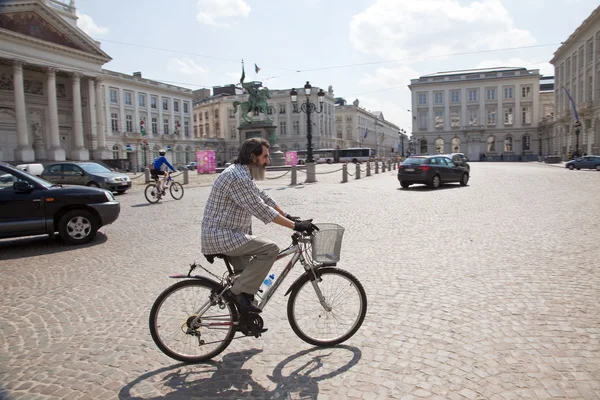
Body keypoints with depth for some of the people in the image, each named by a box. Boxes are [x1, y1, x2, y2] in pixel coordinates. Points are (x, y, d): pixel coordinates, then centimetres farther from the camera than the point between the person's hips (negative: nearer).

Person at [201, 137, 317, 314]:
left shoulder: (243, 174, 12)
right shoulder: (238, 177, -22)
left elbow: (263, 198, 18)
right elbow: (262, 211, -25)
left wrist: (287, 216, 12)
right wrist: (295, 225, -23)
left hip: (225, 235, 11)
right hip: (221, 236, -11)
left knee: (247, 272, 19)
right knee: (270, 249, -19)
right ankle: (238, 291, -10)